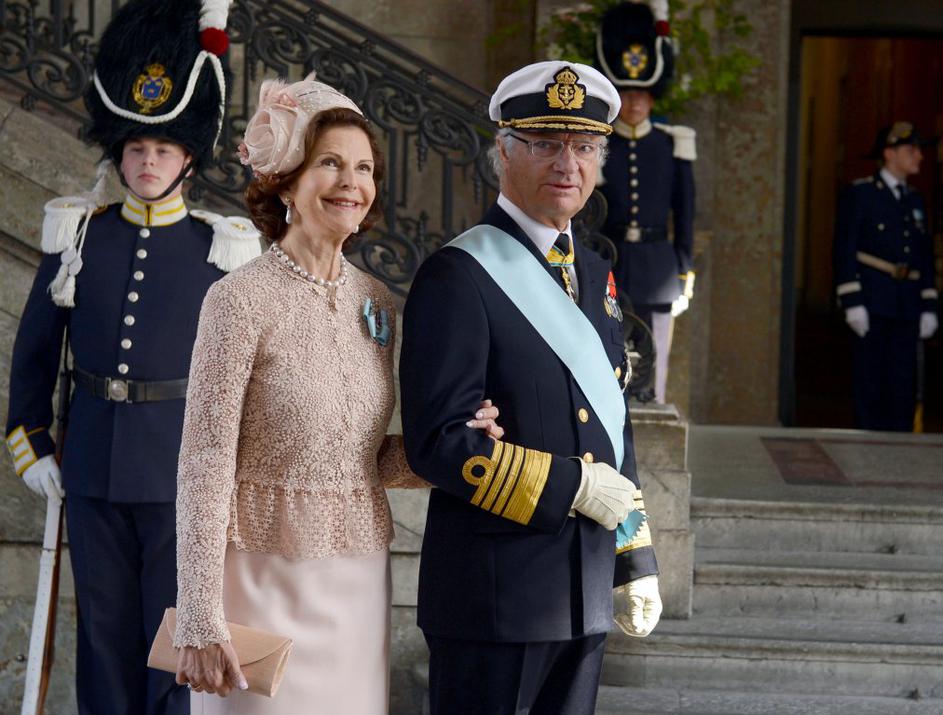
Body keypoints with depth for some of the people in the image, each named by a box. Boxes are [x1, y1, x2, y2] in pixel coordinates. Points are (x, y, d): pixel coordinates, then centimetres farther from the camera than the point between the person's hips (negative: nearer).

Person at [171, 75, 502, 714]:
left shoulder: (375, 301, 7)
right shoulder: (242, 300, -10)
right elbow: (206, 467, -11)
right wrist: (200, 624, -14)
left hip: (358, 582, 5)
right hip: (266, 579, -5)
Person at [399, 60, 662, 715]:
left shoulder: (595, 274, 14)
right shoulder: (458, 277, -11)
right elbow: (437, 442, -19)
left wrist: (636, 563, 17)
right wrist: (574, 485, -16)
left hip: (587, 589, 7)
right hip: (491, 588, -7)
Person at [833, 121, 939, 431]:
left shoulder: (915, 201, 18)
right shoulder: (859, 194, 0)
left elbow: (925, 257, 19)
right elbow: (844, 251, -6)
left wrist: (929, 307, 11)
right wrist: (852, 303, -14)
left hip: (907, 310, 5)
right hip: (871, 307, -5)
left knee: (904, 386, 3)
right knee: (870, 384, -4)